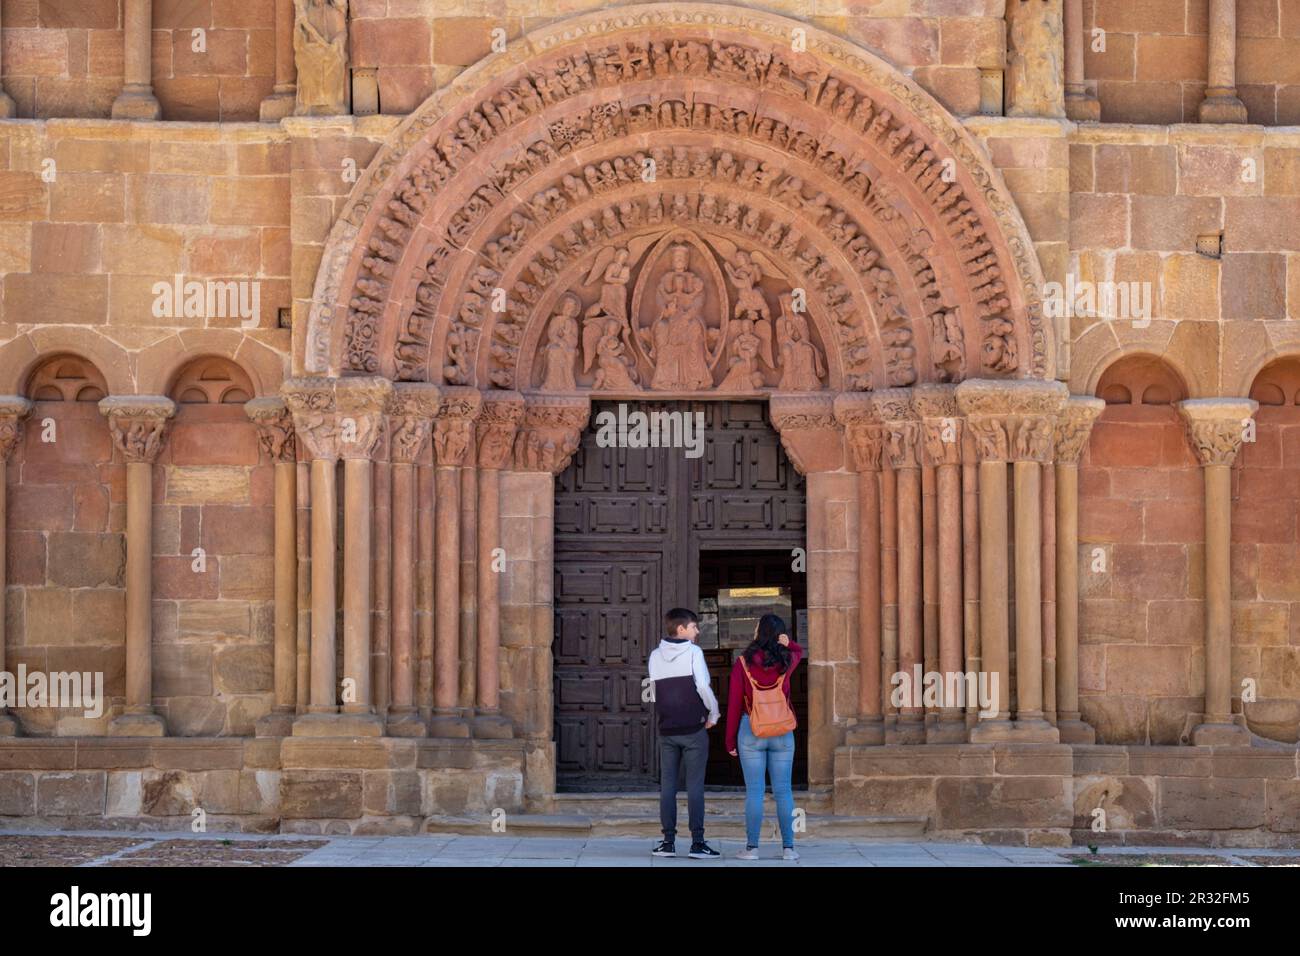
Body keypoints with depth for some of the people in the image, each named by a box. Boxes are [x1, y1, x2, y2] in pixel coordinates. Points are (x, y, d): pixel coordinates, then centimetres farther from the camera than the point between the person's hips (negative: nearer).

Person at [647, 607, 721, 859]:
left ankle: (668, 842, 5)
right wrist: (713, 714, 2)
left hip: (666, 729, 4)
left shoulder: (655, 656, 6)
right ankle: (697, 843, -4)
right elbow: (703, 686, -12)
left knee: (667, 785, 7)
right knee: (695, 786, -2)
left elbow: (653, 693, 10)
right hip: (694, 728, -4)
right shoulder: (693, 652, -7)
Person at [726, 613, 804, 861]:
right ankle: (788, 847, 4)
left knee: (754, 791, 0)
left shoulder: (743, 663, -6)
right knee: (783, 791, 5)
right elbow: (799, 651, 26)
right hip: (783, 732, 2)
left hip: (751, 730, -2)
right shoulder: (786, 661, 0)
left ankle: (752, 847, 0)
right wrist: (785, 642, 2)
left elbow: (734, 703, -4)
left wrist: (730, 739, 4)